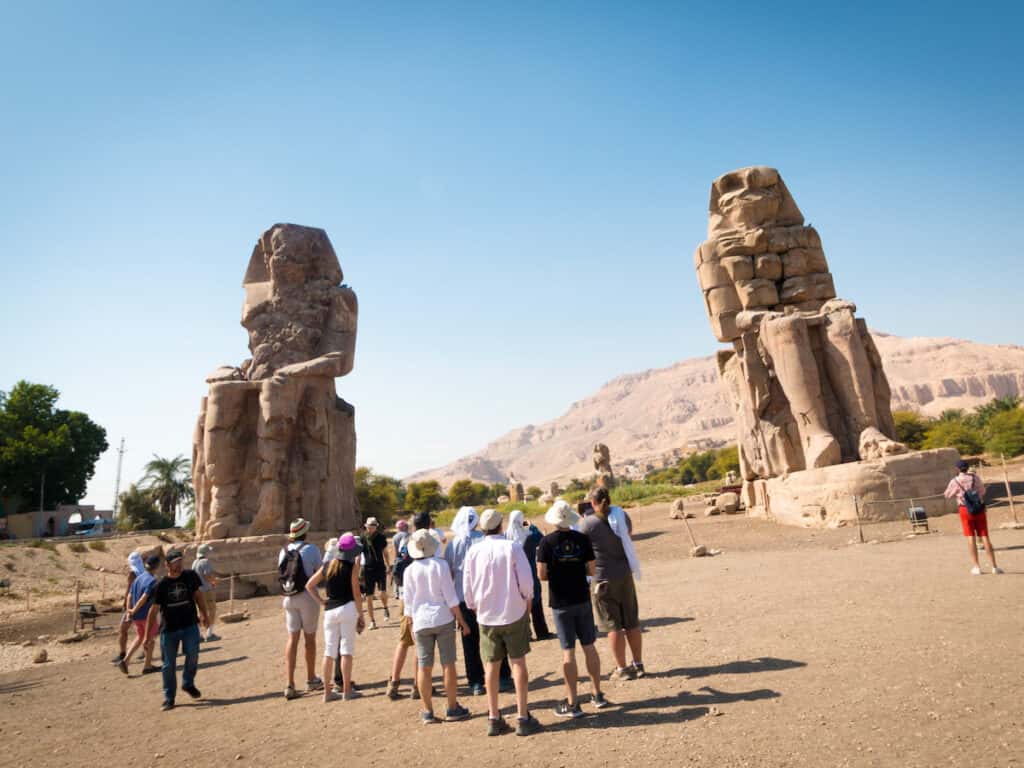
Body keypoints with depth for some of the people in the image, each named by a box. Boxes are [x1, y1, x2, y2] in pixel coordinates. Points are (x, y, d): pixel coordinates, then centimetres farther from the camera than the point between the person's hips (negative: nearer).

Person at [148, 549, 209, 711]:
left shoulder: (190, 576, -2)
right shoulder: (161, 585, -8)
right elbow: (154, 610, -3)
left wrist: (204, 615, 11)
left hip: (190, 624, 1)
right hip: (169, 628, -1)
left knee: (193, 654, -11)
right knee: (169, 665, 5)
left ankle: (188, 683, 16)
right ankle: (169, 698, 20)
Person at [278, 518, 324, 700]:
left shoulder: (284, 551, 4)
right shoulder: (311, 549, -11)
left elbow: (282, 573, 11)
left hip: (289, 598, 4)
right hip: (307, 596, -4)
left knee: (292, 638, 7)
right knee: (309, 637, 9)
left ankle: (290, 685, 2)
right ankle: (311, 680, 23)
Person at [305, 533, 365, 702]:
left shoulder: (326, 566, 7)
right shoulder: (352, 567, -7)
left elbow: (309, 585, 12)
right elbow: (356, 594, -8)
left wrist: (321, 602, 11)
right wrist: (361, 615, 0)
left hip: (330, 611, 5)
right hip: (348, 608, -5)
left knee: (329, 650, 9)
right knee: (346, 650, 1)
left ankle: (327, 692, 16)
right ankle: (347, 690, 6)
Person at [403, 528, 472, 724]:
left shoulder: (409, 570, -3)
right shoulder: (440, 566, -8)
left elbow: (408, 602, 3)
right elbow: (450, 597, -7)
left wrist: (412, 625, 15)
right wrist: (461, 620, 2)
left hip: (421, 622, 2)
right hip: (443, 620, -1)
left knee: (424, 667, 8)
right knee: (448, 665, 7)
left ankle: (428, 712, 14)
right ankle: (453, 708, 15)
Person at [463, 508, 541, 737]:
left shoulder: (474, 551, -4)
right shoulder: (512, 547, -11)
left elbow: (467, 585, 2)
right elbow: (526, 580, -11)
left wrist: (474, 607, 17)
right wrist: (527, 601, 6)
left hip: (486, 617, 2)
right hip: (514, 613, -2)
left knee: (492, 666, 10)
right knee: (518, 663, 7)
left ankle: (494, 719, 16)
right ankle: (523, 718, 9)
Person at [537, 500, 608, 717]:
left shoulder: (547, 542, -11)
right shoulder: (582, 539, -4)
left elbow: (542, 575, -10)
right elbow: (592, 570, -1)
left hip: (560, 603, -2)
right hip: (582, 599, 2)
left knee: (568, 651, 3)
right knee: (589, 647, 14)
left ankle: (572, 703, 9)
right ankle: (597, 695, 25)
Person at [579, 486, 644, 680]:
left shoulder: (587, 523, -15)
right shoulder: (621, 515, 1)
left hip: (603, 578, -5)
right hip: (625, 575, 5)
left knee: (613, 625, 5)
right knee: (632, 622, 14)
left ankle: (622, 669, 11)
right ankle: (638, 664, 23)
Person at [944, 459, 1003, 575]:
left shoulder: (955, 481, -8)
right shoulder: (975, 477, -1)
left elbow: (947, 495, 4)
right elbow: (982, 491, 12)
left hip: (965, 509, -2)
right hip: (979, 508, 2)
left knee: (971, 537, 4)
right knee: (985, 537, 4)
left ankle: (976, 567, 3)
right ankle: (994, 566, 4)